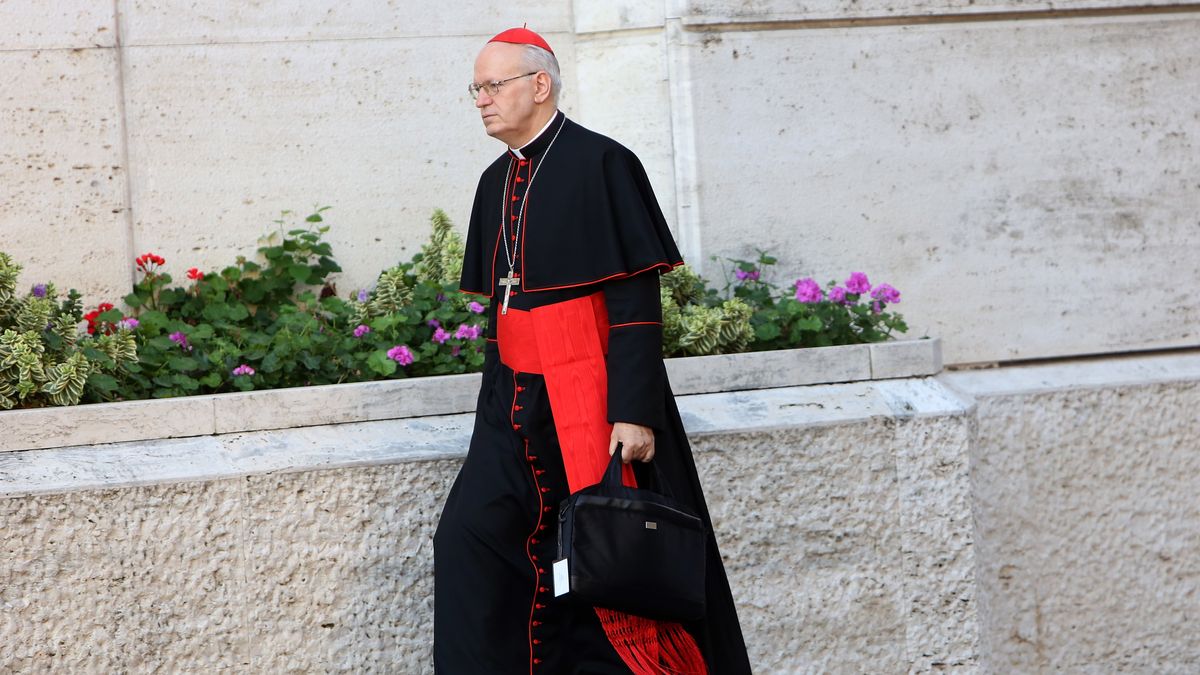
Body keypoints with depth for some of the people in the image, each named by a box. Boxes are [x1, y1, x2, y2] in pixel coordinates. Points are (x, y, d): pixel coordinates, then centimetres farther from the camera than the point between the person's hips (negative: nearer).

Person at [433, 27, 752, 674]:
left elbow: (637, 304, -14)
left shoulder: (601, 165, -10)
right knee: (468, 541, -3)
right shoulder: (497, 183, 12)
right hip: (515, 403, 7)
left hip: (591, 399, -7)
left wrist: (634, 412, -19)